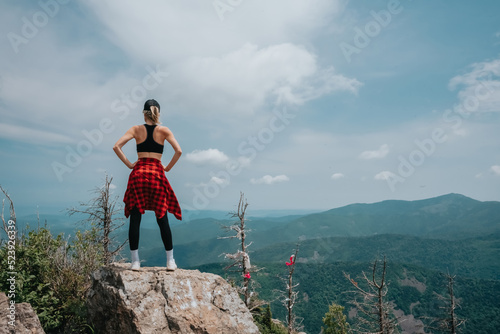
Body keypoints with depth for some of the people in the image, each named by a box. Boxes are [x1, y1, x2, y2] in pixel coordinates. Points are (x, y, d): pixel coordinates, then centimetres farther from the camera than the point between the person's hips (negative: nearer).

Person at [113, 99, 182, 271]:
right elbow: (178, 151, -8)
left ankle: (135, 261, 8)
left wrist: (128, 164, 3)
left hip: (138, 173, 1)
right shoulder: (163, 130, 3)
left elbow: (116, 146, -4)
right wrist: (168, 167, 3)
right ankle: (170, 261, 10)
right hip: (157, 173, 0)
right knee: (162, 218, 5)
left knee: (135, 219, 5)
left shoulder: (136, 129, 5)